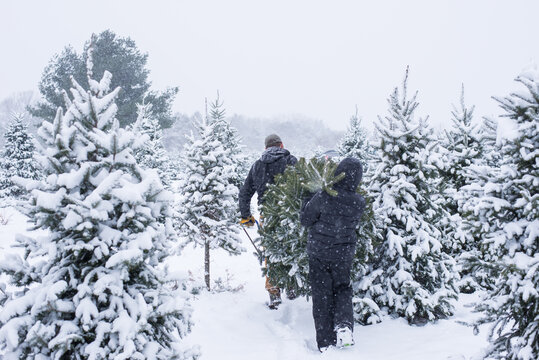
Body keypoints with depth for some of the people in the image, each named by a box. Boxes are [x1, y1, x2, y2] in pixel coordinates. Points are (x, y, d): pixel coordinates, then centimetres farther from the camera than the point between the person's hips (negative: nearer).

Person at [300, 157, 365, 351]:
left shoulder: (323, 197, -21)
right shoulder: (359, 203, -12)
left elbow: (305, 220, -10)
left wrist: (309, 197, 5)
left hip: (318, 253, -2)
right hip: (343, 255, 2)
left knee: (322, 295, 9)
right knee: (343, 290, 21)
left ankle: (326, 342, 12)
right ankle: (344, 324, -6)